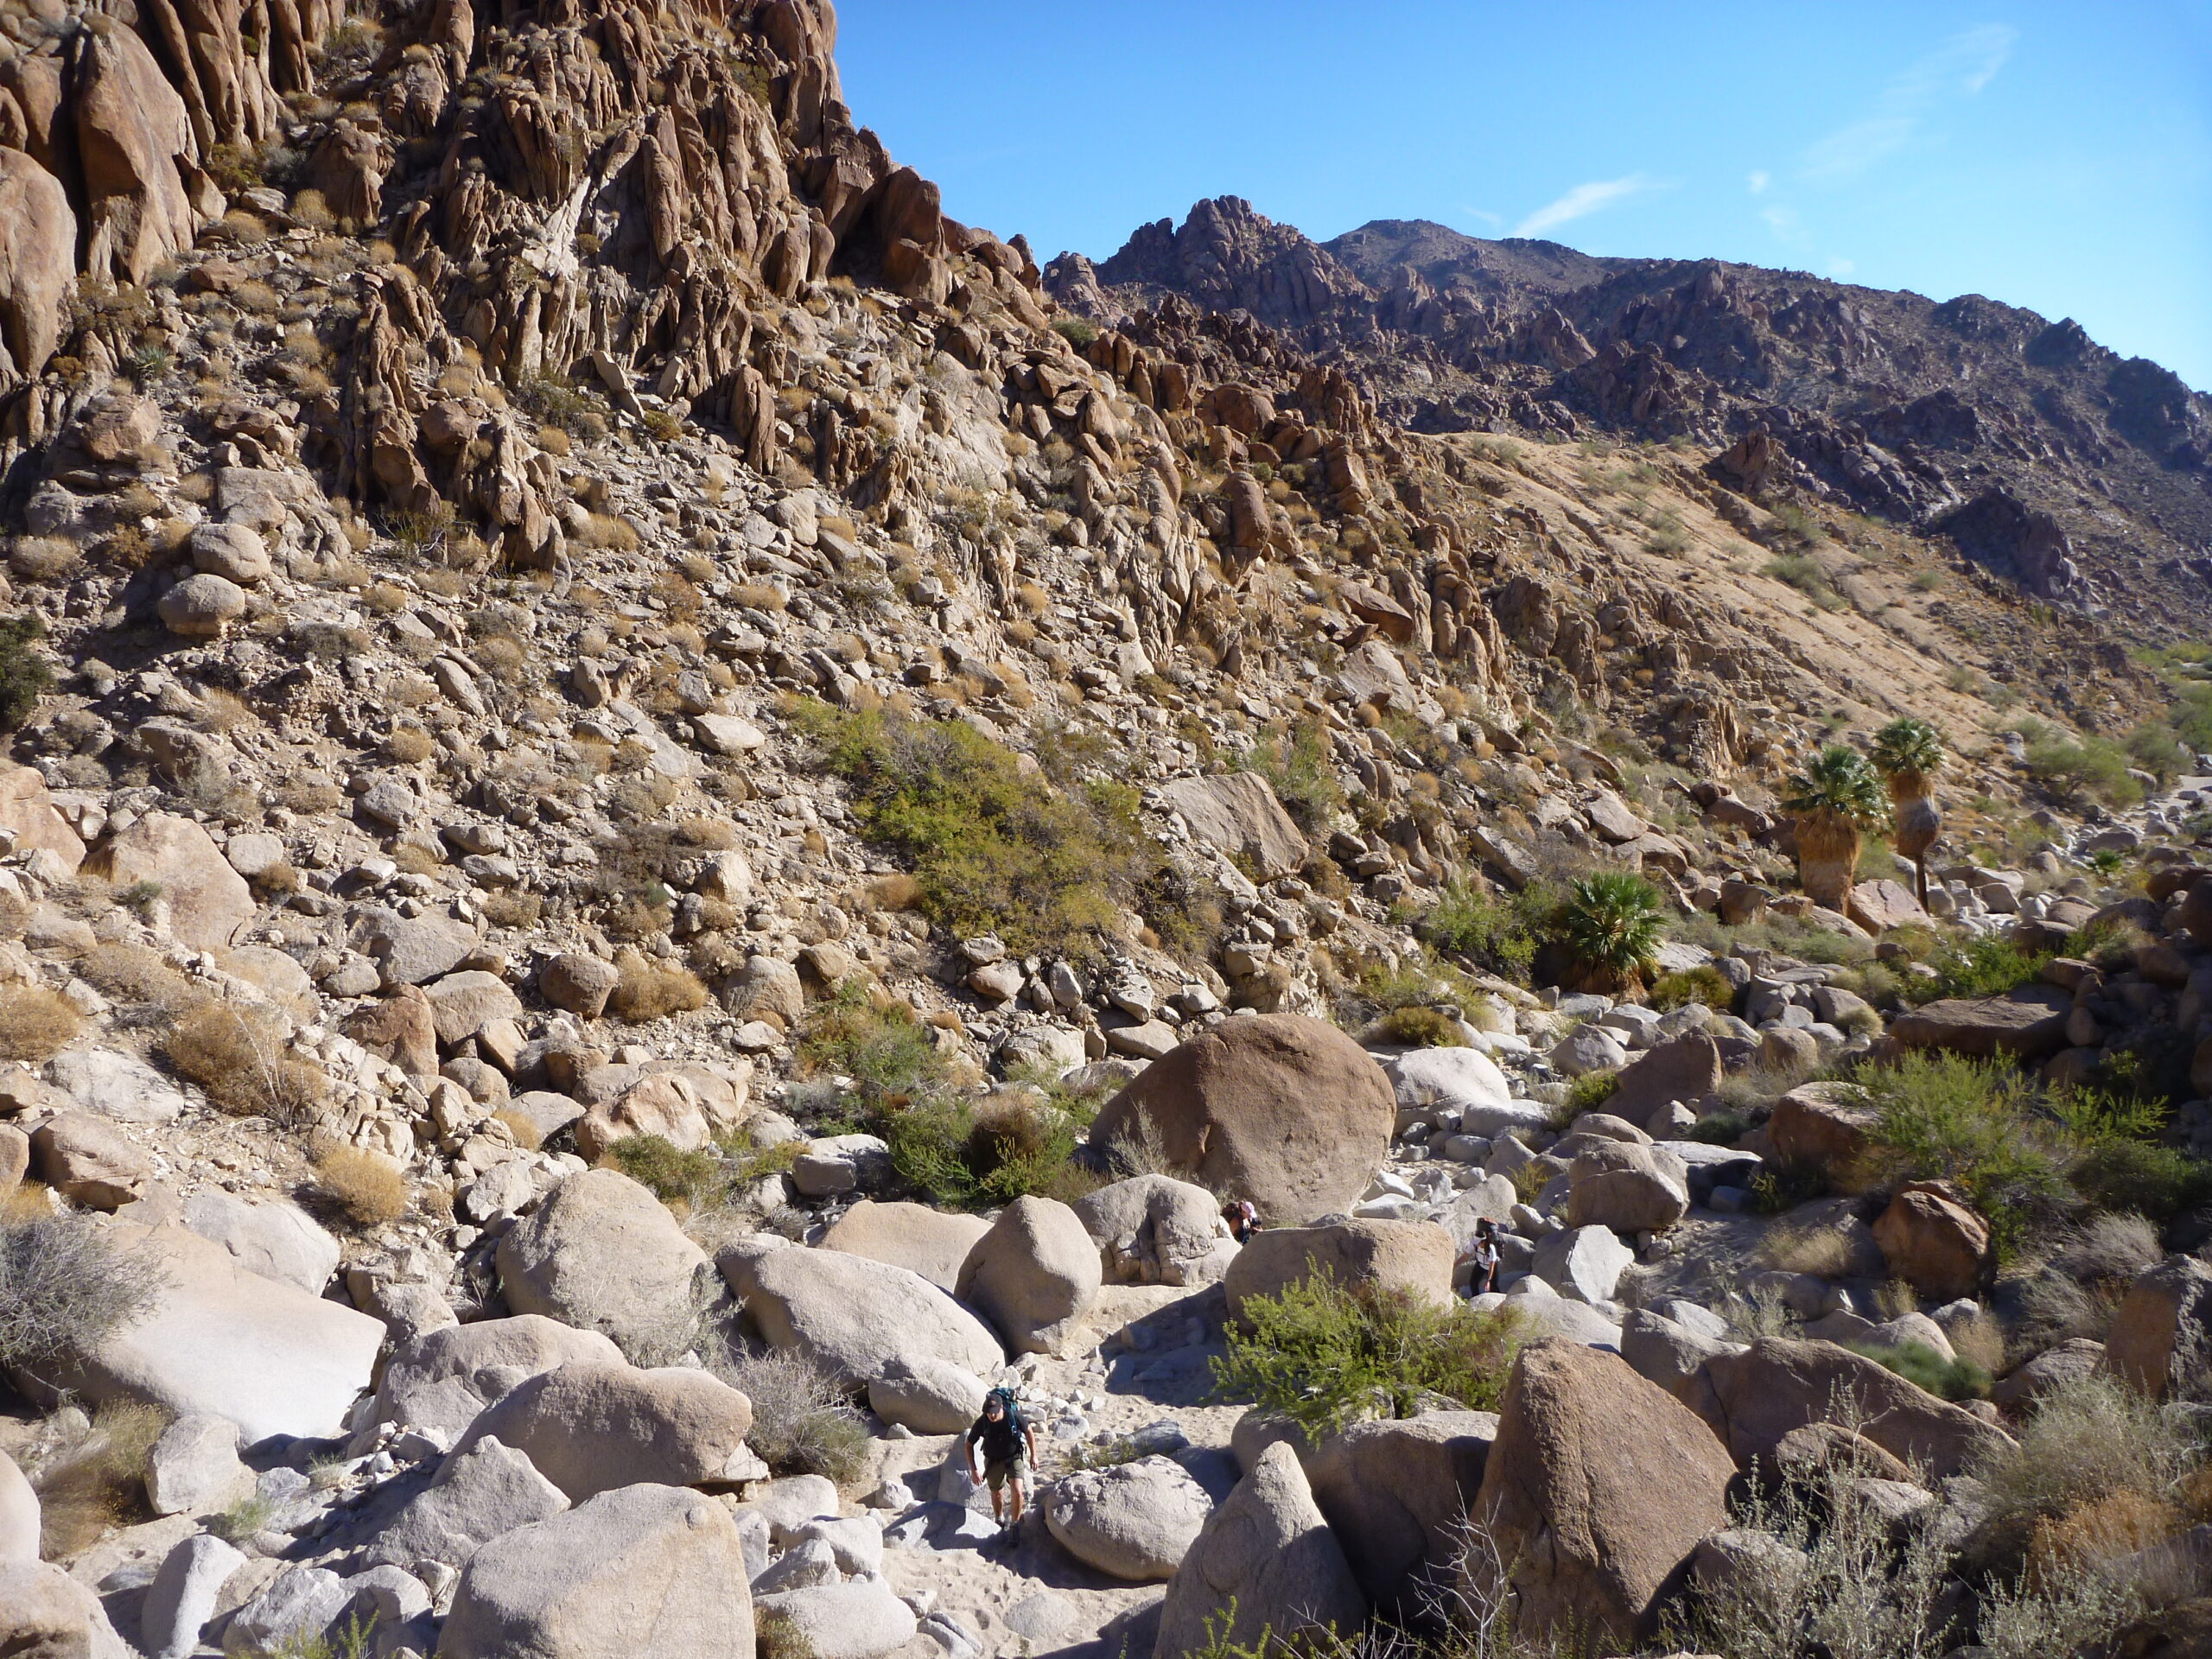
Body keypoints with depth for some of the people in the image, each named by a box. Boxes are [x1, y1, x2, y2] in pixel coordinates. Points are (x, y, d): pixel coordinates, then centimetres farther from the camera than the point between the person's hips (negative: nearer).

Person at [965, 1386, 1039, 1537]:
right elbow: (969, 1445, -9)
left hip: (1014, 1457, -1)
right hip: (994, 1460, 1)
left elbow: (1029, 1431, -7)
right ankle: (999, 1520, 44)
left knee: (1017, 1490, -17)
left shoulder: (1014, 1417, -29)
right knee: (996, 1493, 13)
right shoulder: (981, 1423, -26)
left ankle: (1014, 1524, 5)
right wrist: (973, 1470, -14)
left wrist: (1033, 1455, 1)